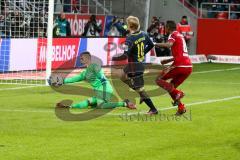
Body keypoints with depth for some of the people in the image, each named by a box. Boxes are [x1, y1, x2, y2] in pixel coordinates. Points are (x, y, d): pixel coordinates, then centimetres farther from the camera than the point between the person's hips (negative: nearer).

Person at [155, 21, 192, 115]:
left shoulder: (173, 35, -1)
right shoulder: (180, 35, 25)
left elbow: (169, 44, -24)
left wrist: (155, 44, -16)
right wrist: (168, 61, 35)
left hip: (179, 65, -8)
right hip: (189, 66, 8)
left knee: (159, 80, 3)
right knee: (171, 86, 19)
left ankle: (177, 94, -15)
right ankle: (181, 107, 6)